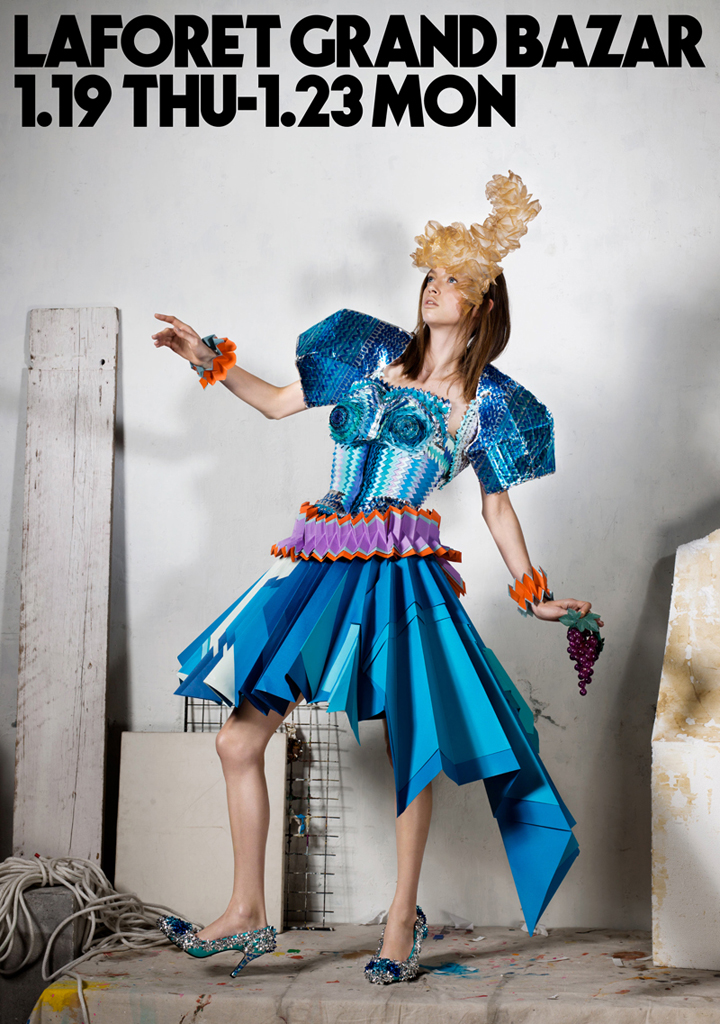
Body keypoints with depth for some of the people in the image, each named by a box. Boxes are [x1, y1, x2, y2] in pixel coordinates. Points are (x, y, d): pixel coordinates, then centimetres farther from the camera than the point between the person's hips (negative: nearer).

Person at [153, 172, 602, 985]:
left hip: (399, 575, -3)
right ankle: (246, 914, 14)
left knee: (410, 749, -1)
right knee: (239, 739, 1)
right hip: (318, 565, 4)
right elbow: (278, 403, 19)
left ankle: (403, 919, 20)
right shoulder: (374, 353, 14)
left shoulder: (487, 400, 7)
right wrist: (210, 361, 9)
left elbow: (496, 504, 11)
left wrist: (531, 593, 6)